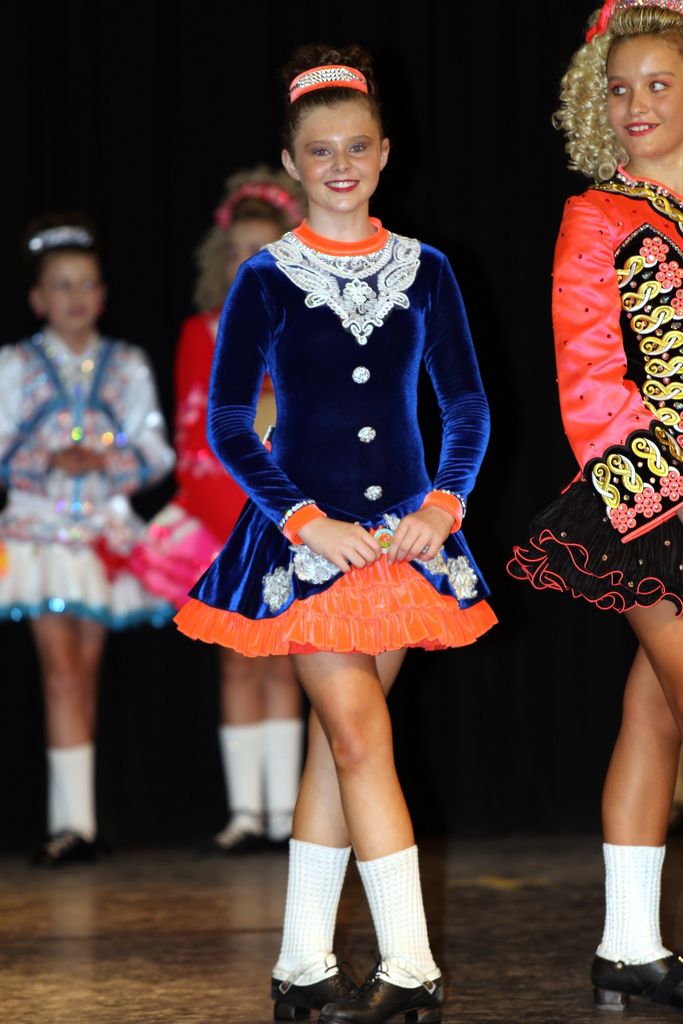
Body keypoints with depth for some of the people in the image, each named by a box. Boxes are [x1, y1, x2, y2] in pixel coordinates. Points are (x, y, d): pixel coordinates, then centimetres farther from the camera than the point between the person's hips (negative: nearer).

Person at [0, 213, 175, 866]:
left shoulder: (127, 366, 7)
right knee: (61, 671, -10)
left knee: (86, 671, 7)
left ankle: (72, 819, 14)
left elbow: (154, 451, 4)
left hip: (106, 533, 2)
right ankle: (74, 824, -14)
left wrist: (106, 461, -14)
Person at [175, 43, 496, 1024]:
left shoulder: (423, 271, 7)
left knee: (340, 743, 7)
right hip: (308, 536, -3)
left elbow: (468, 408, 10)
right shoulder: (267, 280, -2)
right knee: (362, 736, -11)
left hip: (405, 533, 3)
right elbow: (228, 424, -2)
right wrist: (309, 523, -12)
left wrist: (443, 506, -5)